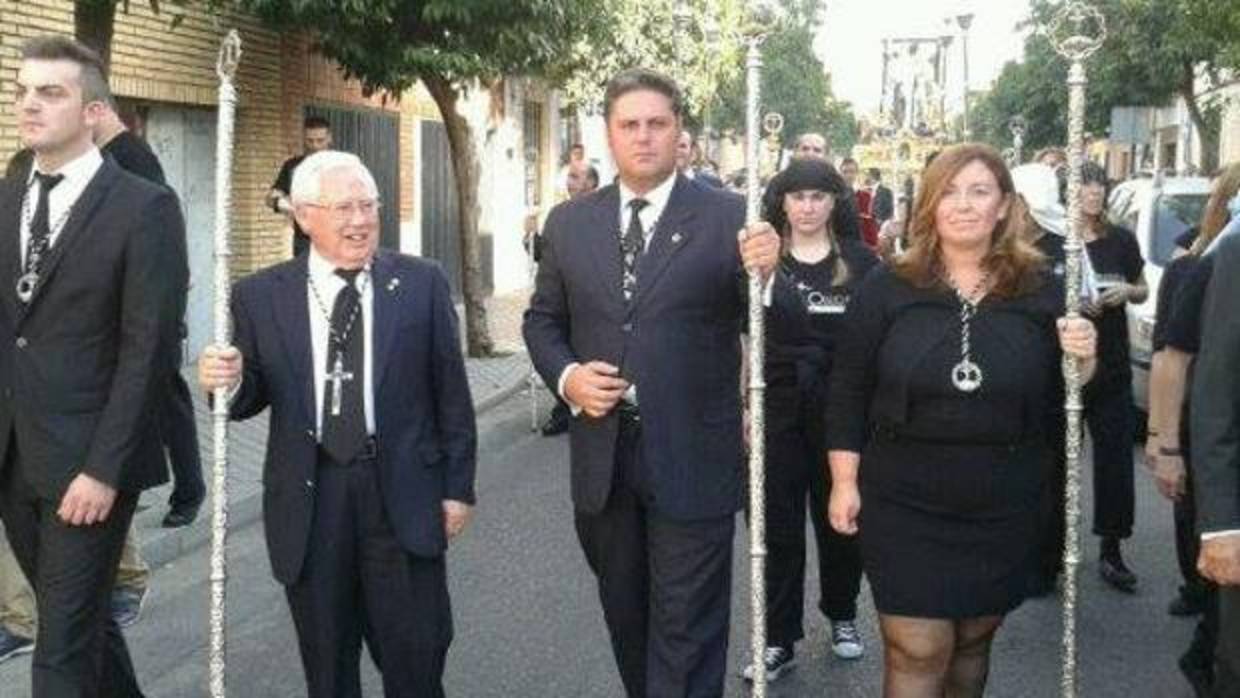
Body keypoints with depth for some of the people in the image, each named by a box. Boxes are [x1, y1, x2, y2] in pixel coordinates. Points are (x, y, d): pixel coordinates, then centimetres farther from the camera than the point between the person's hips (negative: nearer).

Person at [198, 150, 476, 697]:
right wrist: (226, 382, -18)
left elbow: (450, 391, 3)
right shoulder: (260, 296, 1)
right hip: (309, 498, 1)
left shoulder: (422, 283, 0)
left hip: (402, 494, 0)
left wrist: (457, 487, 2)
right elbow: (250, 397, 5)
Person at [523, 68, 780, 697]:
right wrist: (565, 375, -6)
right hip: (602, 456, 4)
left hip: (692, 460, -4)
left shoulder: (728, 218, -6)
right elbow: (542, 321, 13)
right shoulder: (569, 223, 6)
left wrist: (764, 274, -29)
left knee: (687, 630, 3)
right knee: (625, 617, 21)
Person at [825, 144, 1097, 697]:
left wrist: (1083, 362, -13)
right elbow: (848, 392, 0)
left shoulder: (1039, 291, 1)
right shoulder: (886, 288, -3)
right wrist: (844, 482, -4)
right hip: (904, 508, -2)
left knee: (973, 643, 16)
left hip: (1003, 511, 2)